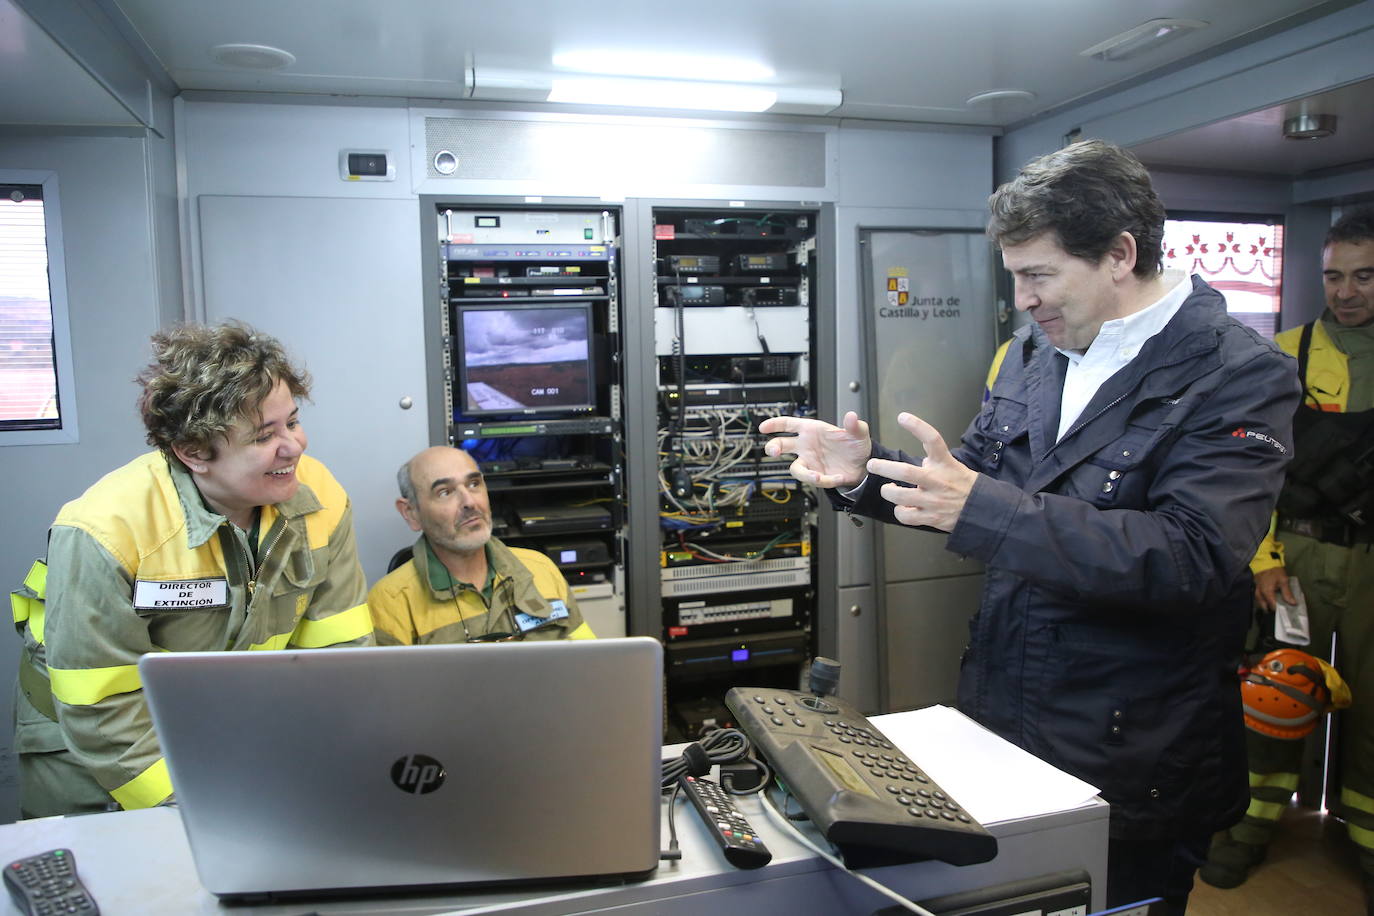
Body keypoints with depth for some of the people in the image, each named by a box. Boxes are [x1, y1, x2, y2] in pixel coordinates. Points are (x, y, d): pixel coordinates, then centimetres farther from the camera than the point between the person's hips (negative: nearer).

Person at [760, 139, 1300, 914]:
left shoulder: (1239, 377, -15)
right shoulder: (1036, 350, 5)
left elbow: (1193, 556, -27)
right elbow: (982, 481, 12)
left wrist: (982, 506, -36)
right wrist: (865, 475, -7)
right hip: (998, 730, 6)